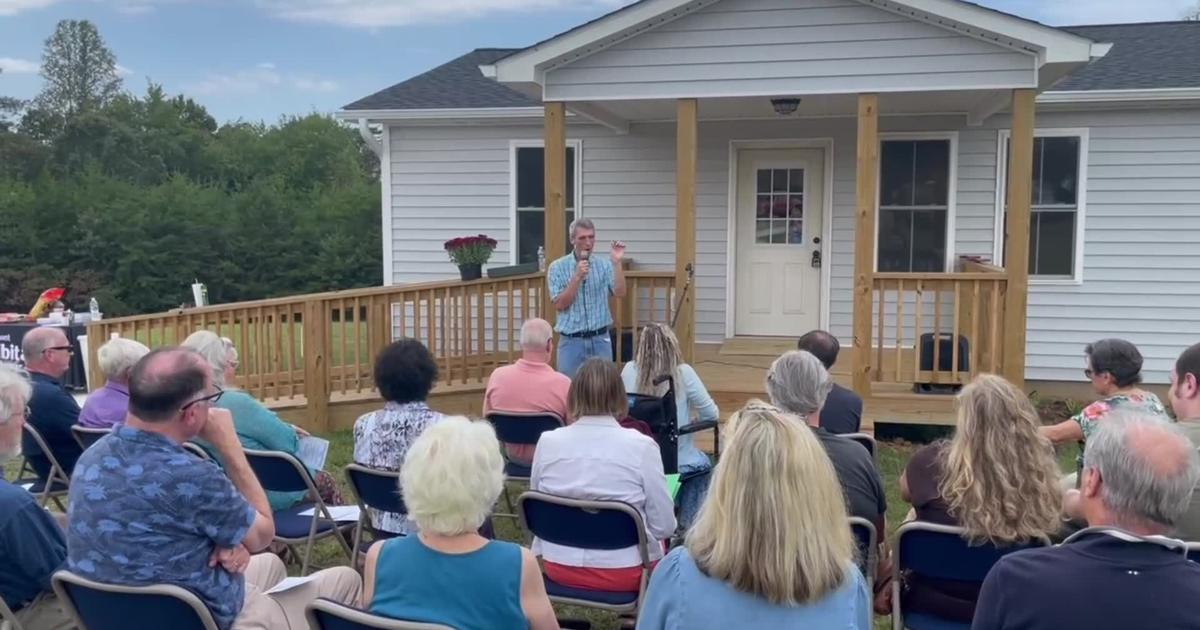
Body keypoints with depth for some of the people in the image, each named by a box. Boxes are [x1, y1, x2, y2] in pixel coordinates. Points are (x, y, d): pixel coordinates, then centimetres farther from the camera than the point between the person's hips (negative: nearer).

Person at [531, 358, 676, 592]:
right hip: (621, 571, -2)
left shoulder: (548, 441, -9)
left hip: (558, 566, 3)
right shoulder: (641, 446, -17)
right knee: (659, 542, 31)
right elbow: (664, 525, -12)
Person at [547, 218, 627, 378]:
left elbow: (620, 293, -10)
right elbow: (560, 304, -9)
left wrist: (617, 263, -19)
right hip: (571, 341, -2)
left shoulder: (604, 265, 4)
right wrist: (577, 277, -17)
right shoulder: (558, 267, -2)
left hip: (600, 340, 2)